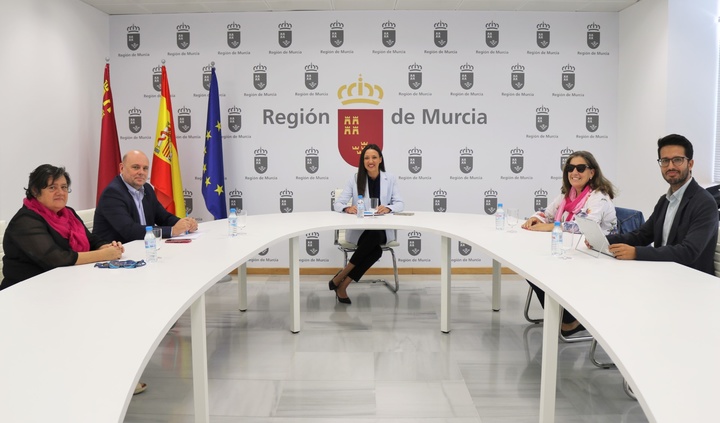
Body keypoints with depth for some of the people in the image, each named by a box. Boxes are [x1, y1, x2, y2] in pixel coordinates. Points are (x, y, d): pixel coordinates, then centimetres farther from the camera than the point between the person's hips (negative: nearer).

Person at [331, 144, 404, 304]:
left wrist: (388, 208, -27)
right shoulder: (355, 178, 0)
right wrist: (347, 208, -29)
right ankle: (342, 286, -20)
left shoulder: (390, 179, 4)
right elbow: (338, 203, -4)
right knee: (375, 249, -33)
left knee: (374, 237, -35)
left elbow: (400, 204, -3)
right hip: (358, 230, -1)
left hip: (382, 231, 2)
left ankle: (341, 279, -23)